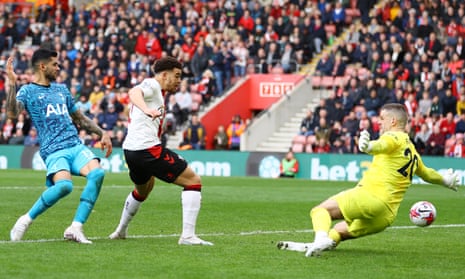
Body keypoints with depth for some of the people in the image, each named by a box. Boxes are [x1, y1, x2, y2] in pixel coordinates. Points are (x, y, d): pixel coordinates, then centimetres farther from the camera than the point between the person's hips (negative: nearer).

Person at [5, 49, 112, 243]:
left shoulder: (61, 89, 24)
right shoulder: (28, 91, 4)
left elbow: (79, 118, 33)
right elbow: (12, 113, -16)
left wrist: (102, 134, 25)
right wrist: (12, 83, -22)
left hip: (76, 146, 6)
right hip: (53, 151, -6)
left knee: (97, 173, -24)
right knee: (64, 185, -33)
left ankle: (75, 228, -20)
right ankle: (26, 220, -10)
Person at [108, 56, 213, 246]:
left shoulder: (157, 92, 24)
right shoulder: (151, 84, -5)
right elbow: (134, 92, -28)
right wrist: (147, 110, -47)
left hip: (130, 150, 11)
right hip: (148, 149, -11)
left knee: (143, 190, 37)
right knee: (193, 181, -8)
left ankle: (120, 231, 50)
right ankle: (188, 235, -15)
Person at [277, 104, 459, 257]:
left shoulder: (394, 137, -1)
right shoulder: (412, 151, 25)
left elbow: (383, 145, -27)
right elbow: (426, 174, 42)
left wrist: (369, 146, -49)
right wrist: (445, 180, 62)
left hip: (371, 196, -9)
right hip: (386, 217, 9)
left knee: (320, 210, -13)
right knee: (338, 232, 24)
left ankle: (321, 239, -39)